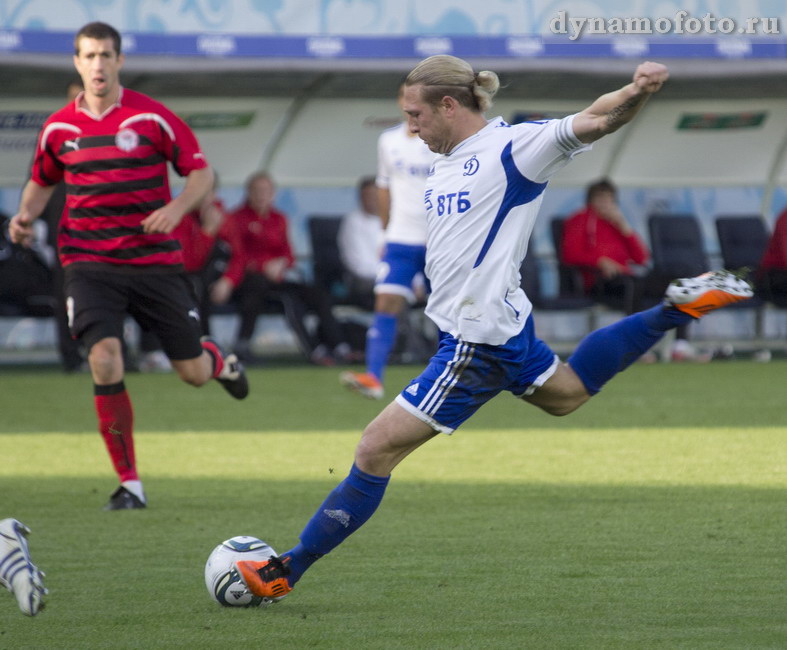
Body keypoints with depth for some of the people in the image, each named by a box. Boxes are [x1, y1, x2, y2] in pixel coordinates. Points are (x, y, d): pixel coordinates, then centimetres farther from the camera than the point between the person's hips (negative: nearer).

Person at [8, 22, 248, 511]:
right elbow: (42, 181, 21)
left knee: (193, 373, 5)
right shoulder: (59, 128, 4)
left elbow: (201, 171, 1)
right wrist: (27, 216, 0)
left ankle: (220, 362, 48)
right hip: (89, 264, 1)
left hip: (155, 262, -1)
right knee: (104, 359, -20)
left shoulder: (152, 117, -4)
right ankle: (130, 484, -9)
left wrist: (177, 207, -18)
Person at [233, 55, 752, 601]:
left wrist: (638, 91, -43)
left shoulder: (512, 147, -16)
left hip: (478, 342, -11)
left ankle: (286, 572, -4)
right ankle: (681, 308, 34)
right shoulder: (450, 160, 10)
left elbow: (594, 120, -25)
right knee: (567, 394, 33)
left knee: (377, 448, -9)